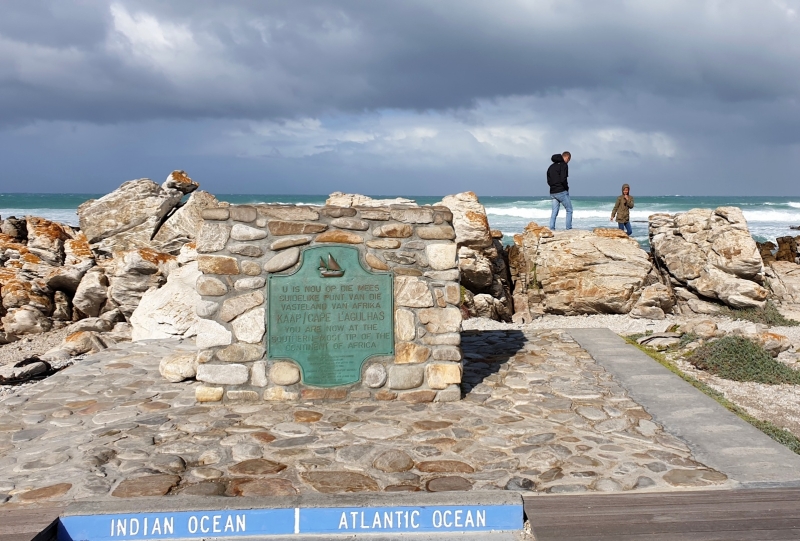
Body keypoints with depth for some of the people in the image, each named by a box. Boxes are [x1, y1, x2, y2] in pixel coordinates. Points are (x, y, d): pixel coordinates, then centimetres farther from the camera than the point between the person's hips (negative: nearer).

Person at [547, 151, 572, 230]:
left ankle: (551, 229, 2)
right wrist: (566, 187, -6)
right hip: (561, 192, -7)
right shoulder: (563, 165, -9)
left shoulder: (551, 166, 16)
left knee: (554, 212, 8)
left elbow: (548, 181, 15)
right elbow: (563, 179, -20)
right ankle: (569, 229, -1)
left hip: (552, 193, 7)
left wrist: (553, 186, 12)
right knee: (569, 210, 3)